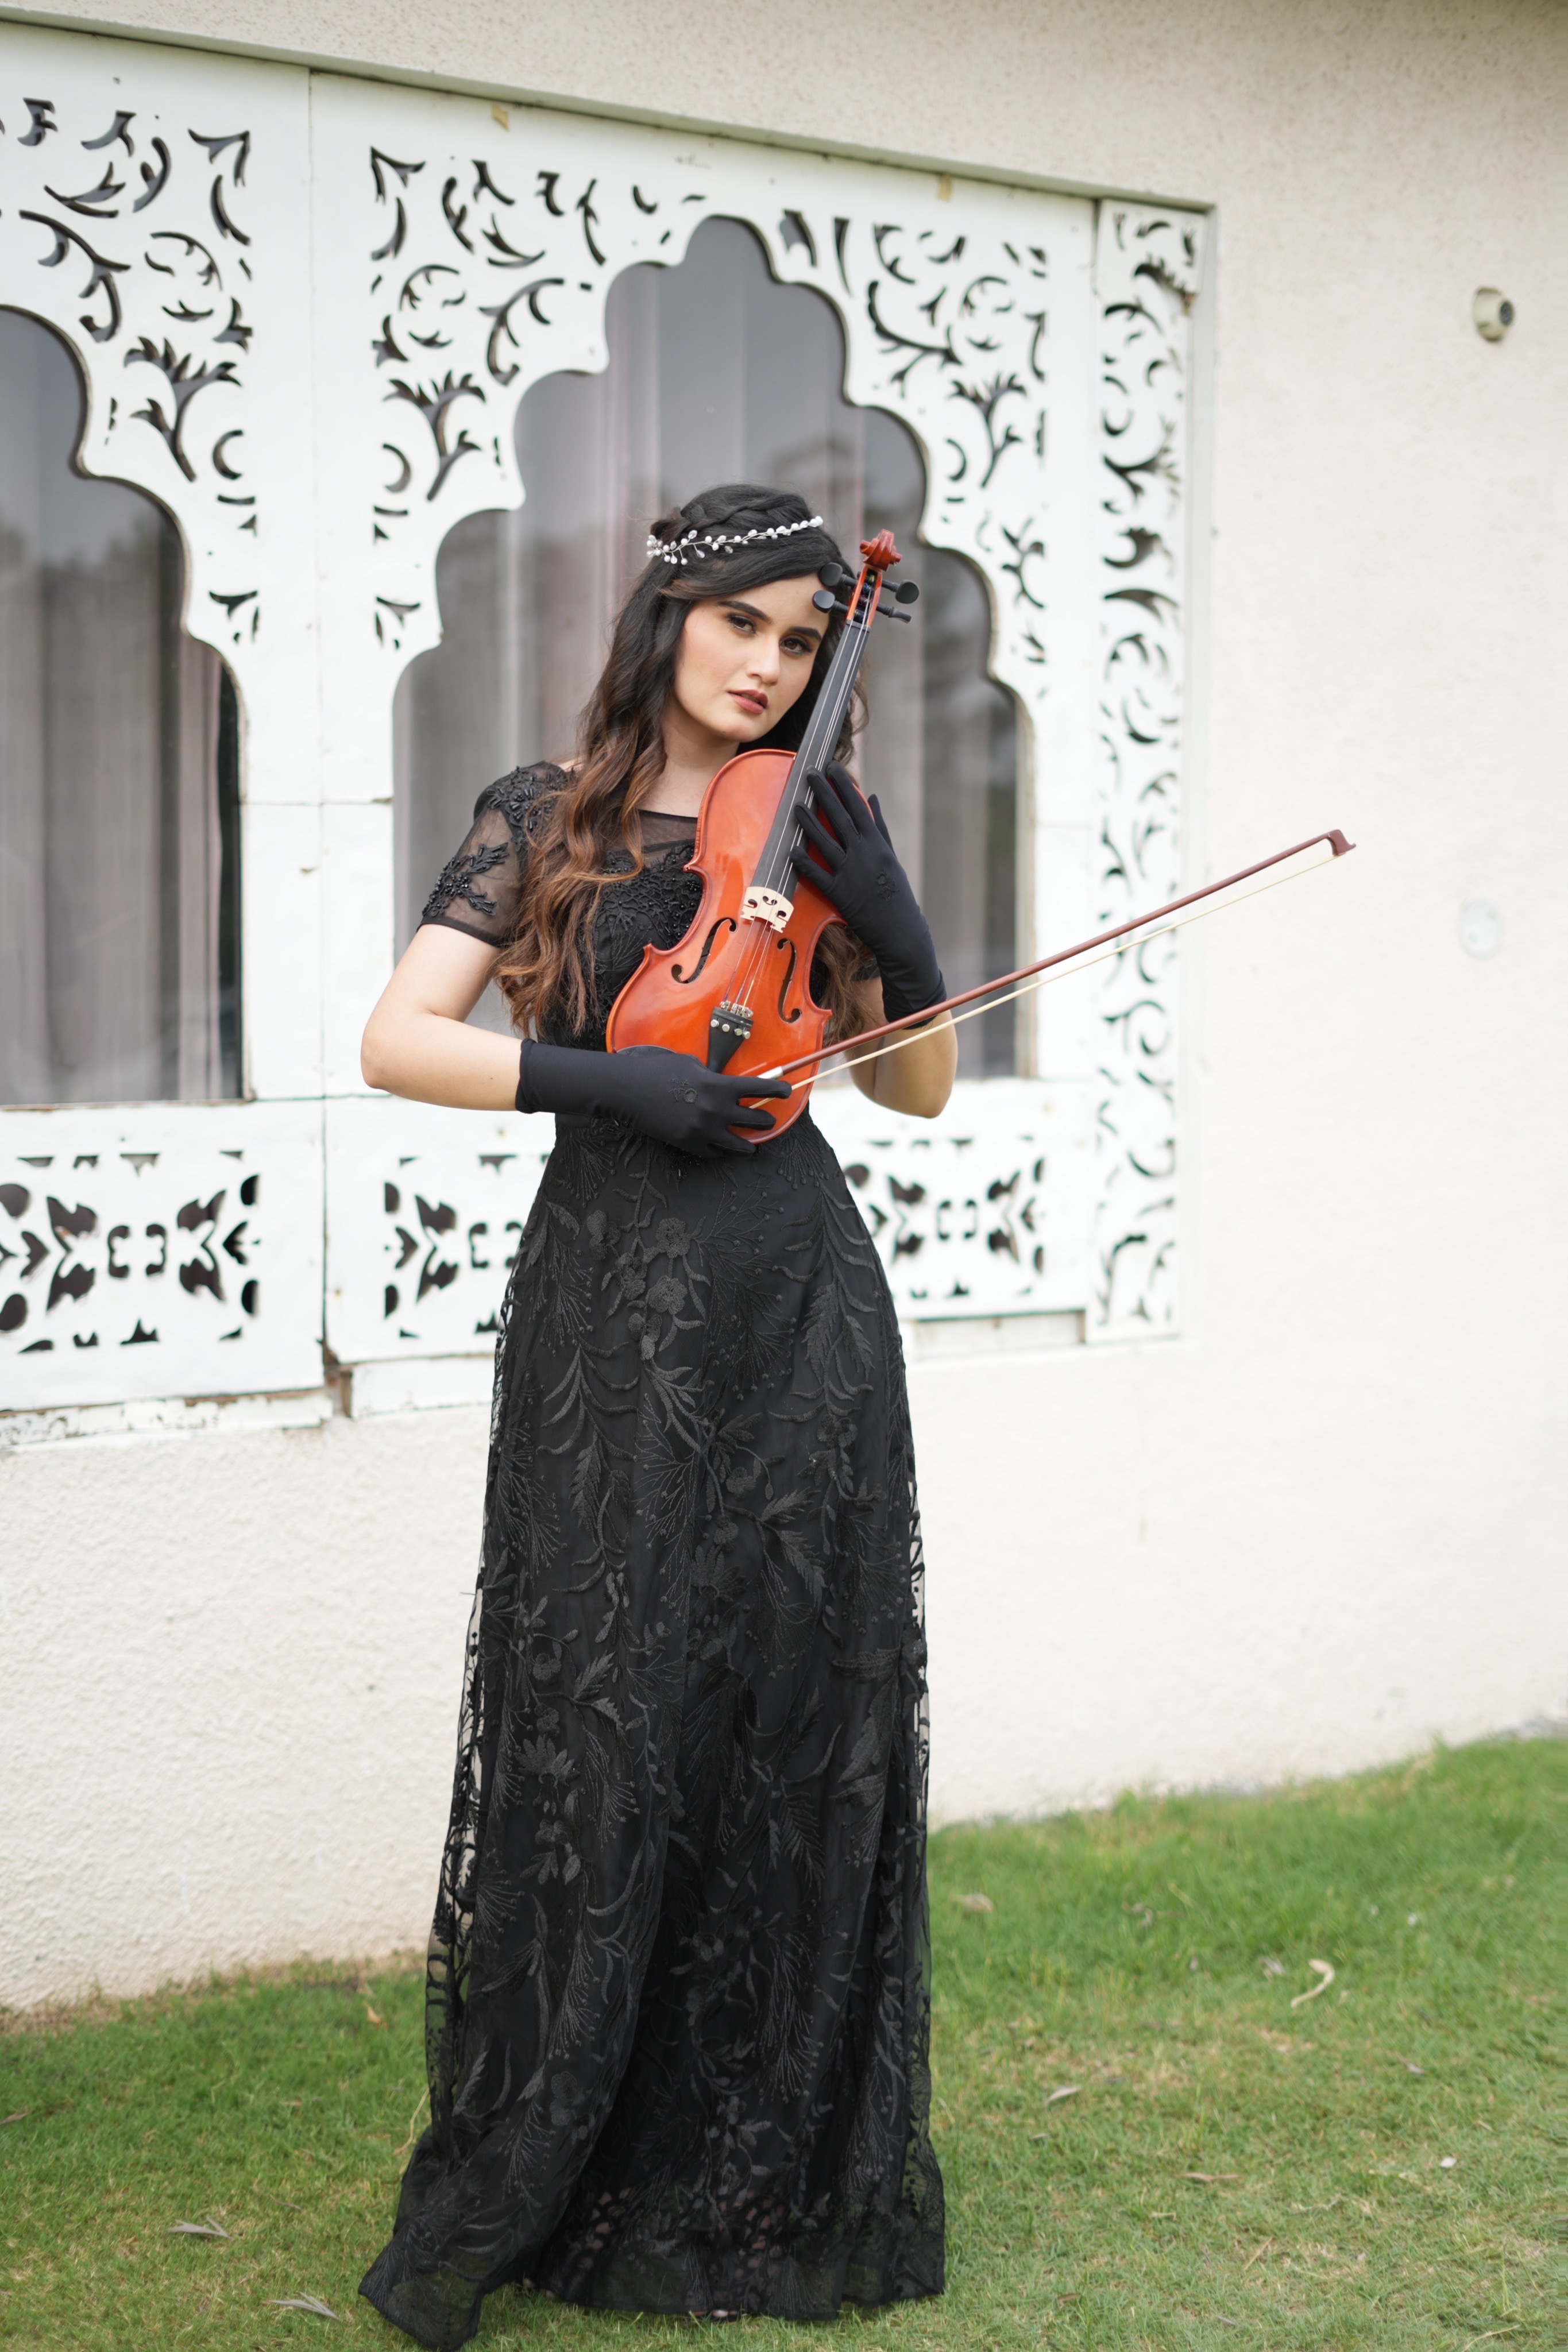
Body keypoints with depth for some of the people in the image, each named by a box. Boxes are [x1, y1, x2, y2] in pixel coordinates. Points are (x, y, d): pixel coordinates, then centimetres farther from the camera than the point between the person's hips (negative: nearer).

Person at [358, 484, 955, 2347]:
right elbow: (398, 1041, -5)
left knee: (803, 1733, 5)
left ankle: (783, 2182, 19)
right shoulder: (547, 821, 6)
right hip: (613, 1308, -2)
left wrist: (898, 932, -2)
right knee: (602, 1725, -4)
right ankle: (505, 2200, 11)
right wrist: (600, 1078, -18)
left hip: (801, 1314, 3)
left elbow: (922, 1089, 15)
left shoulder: (814, 830, 12)